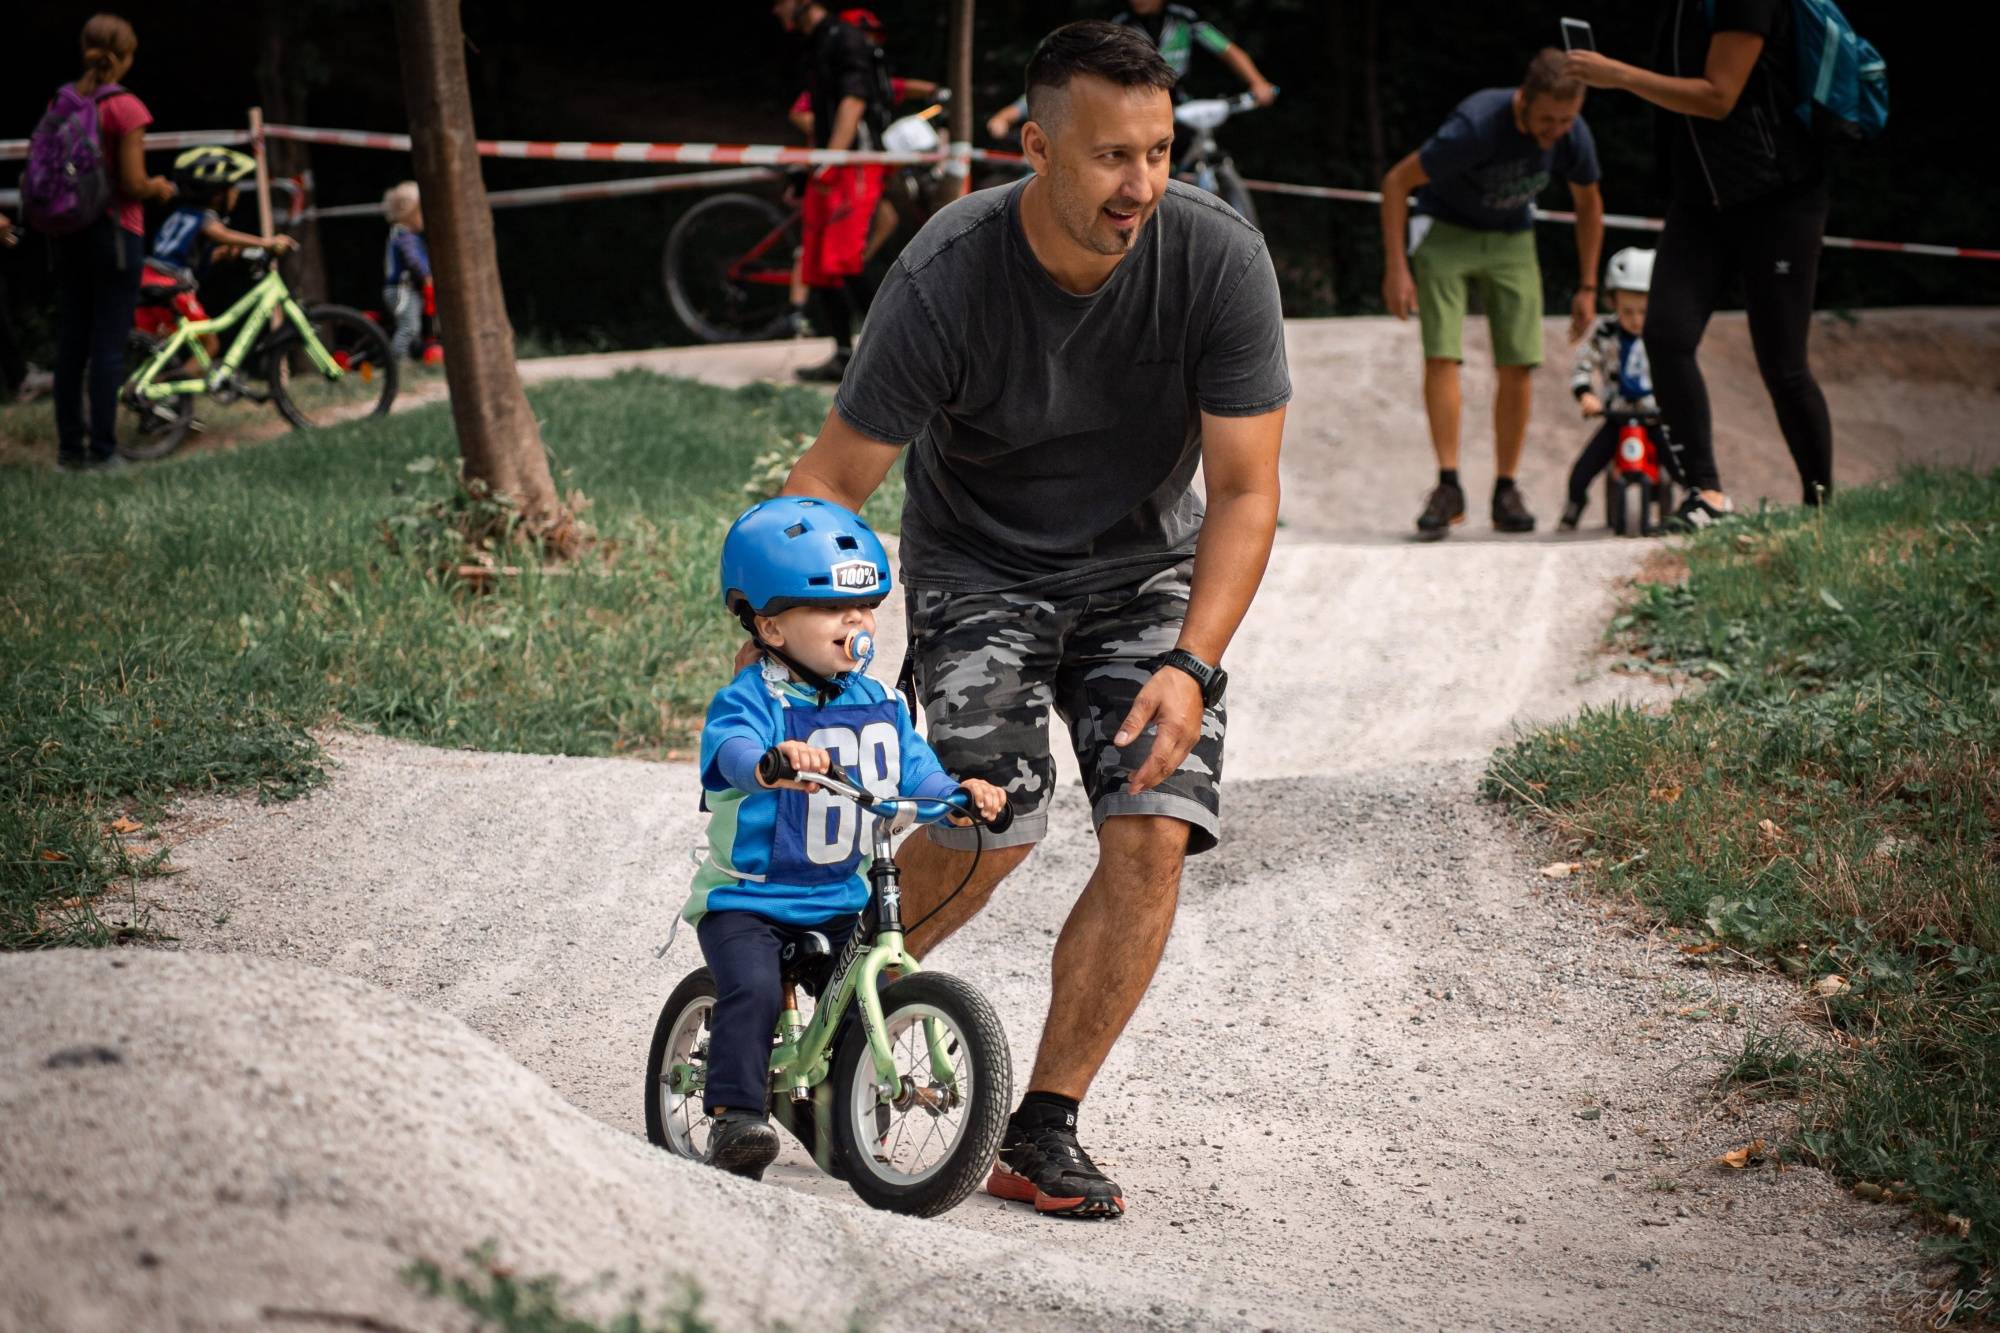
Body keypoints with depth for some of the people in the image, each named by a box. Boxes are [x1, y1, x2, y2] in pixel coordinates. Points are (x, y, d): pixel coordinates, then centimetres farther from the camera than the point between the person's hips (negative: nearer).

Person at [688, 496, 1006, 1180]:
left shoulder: (877, 704, 7)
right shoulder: (750, 700, -13)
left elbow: (913, 769, 5)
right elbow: (733, 748, -34)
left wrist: (959, 791, -17)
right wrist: (774, 761, -58)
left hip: (842, 898, 5)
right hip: (747, 898, -5)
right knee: (753, 988, -26)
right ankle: (734, 1116, -16)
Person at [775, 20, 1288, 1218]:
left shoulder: (1219, 259, -23)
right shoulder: (947, 277, -26)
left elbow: (1245, 491, -19)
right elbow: (835, 479, -19)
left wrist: (1191, 666, -31)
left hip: (1142, 567, 2)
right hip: (980, 565, -2)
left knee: (1153, 835, -15)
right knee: (991, 825, -19)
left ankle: (1041, 1134, -2)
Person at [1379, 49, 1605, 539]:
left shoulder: (1573, 137, -18)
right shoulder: (1477, 126, -32)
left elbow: (1589, 207, 4)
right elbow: (1396, 182, -21)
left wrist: (1587, 287, 5)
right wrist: (1396, 268, -23)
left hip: (1511, 240, 4)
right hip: (1446, 229, -3)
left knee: (1518, 365, -7)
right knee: (1442, 355, -17)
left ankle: (1506, 490, 1)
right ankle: (1448, 486, -13)